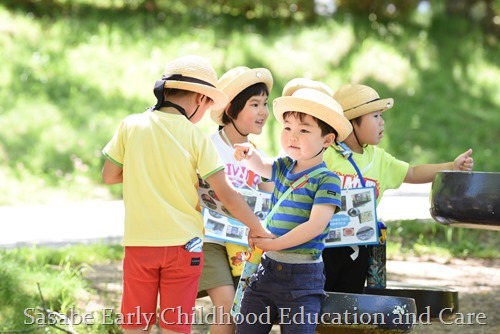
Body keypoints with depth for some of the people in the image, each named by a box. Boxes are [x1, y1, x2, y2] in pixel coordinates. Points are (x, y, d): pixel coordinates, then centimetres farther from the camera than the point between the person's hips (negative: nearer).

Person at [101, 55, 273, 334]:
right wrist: (257, 228, 4)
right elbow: (226, 193, -8)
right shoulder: (196, 137, -7)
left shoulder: (131, 126, -2)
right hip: (183, 244, -2)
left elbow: (109, 176, 5)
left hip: (139, 242, 2)